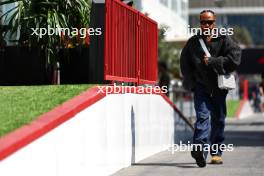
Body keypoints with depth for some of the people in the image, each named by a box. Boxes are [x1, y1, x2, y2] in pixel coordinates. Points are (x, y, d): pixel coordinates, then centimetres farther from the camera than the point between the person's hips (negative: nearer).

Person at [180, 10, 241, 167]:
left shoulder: (224, 40, 0)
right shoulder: (193, 42, 6)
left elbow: (235, 59, -13)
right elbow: (185, 64, 14)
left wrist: (212, 62, -16)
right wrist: (191, 82, 4)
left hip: (219, 87, 1)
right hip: (200, 87, 0)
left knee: (218, 119, 9)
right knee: (202, 116, -16)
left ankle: (216, 153, 22)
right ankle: (199, 148, -32)